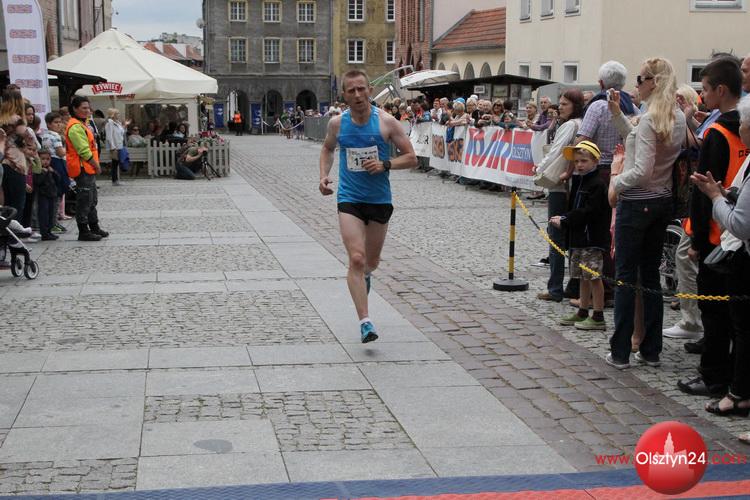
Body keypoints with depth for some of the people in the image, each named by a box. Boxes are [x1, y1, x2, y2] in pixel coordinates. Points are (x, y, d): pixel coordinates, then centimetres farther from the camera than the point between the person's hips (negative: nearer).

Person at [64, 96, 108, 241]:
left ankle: (94, 228, 28)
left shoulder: (81, 125, 17)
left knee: (92, 200, 18)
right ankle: (83, 232, -1)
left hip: (88, 169, 11)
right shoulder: (75, 127, -17)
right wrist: (97, 166, -13)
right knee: (84, 201, -6)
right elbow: (84, 151, -21)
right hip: (82, 169, -11)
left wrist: (95, 165, 14)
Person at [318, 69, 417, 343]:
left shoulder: (386, 122, -7)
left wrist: (385, 164, -20)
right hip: (349, 199, -1)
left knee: (371, 261, 16)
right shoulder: (337, 123, -1)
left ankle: (365, 275, 55)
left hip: (380, 199, 1)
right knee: (356, 259, -16)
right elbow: (327, 149, 20)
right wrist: (324, 175, 3)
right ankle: (365, 321, -16)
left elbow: (411, 158, -3)